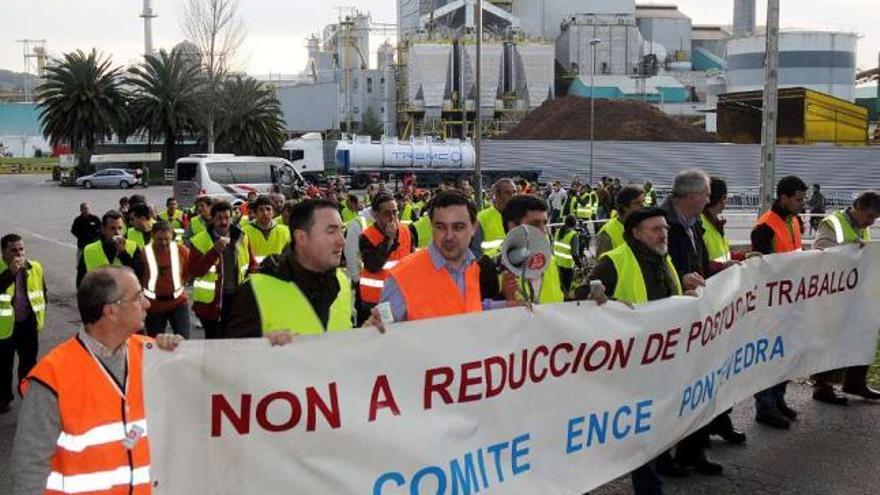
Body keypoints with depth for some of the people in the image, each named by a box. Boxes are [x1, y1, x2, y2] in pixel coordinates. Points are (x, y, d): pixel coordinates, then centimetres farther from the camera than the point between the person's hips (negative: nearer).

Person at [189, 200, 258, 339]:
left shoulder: (241, 238, 6)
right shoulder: (200, 241, -5)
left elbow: (252, 265, 15)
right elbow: (194, 271, -15)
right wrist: (214, 251, -24)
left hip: (238, 299, 3)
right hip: (212, 300, -3)